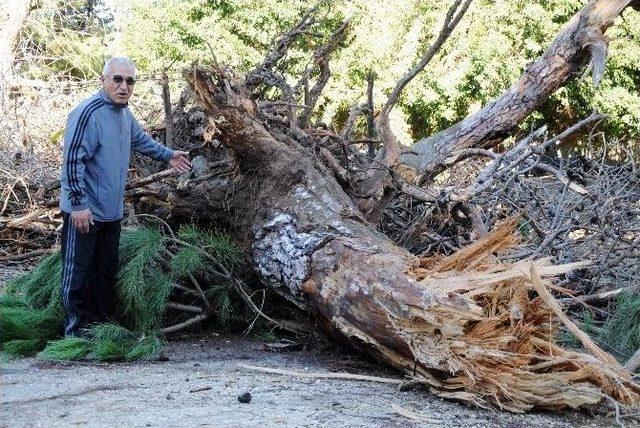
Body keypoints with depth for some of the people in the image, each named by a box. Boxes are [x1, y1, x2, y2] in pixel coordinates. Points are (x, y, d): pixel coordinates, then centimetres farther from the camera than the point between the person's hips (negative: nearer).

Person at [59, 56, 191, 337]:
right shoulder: (88, 113, -21)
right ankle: (76, 332, 9)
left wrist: (168, 155, 35)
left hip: (111, 210, 9)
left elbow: (141, 140, 29)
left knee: (106, 271, 17)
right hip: (84, 211, -9)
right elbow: (72, 160, -22)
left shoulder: (124, 114, 7)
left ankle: (104, 324, 30)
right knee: (78, 273, 0)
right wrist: (79, 203, -24)